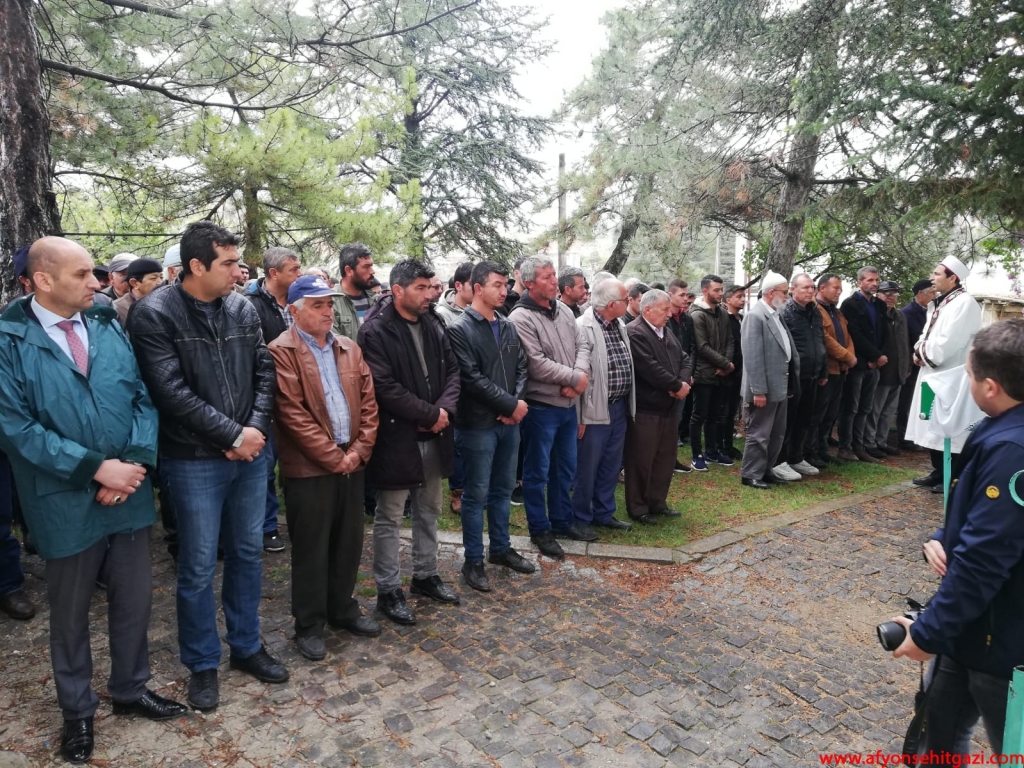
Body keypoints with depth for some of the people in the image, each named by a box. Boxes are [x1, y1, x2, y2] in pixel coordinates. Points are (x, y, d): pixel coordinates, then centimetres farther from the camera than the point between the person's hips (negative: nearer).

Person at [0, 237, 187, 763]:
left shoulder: (109, 327, 3)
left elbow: (143, 399, 1)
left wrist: (135, 463, -13)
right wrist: (96, 468, -19)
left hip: (129, 493, 4)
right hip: (66, 501, -3)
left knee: (135, 598, 16)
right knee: (70, 612, 16)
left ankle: (130, 690, 39)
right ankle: (77, 710, 38)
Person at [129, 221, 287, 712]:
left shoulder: (243, 309, 3)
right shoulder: (154, 315, -12)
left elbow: (264, 372, 4)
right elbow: (172, 392, -18)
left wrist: (255, 429, -10)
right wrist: (233, 435, -16)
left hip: (250, 453, 5)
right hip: (195, 461, -5)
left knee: (248, 553, 15)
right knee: (198, 567, 6)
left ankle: (246, 646, 34)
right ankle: (202, 664, 26)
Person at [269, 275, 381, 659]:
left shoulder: (349, 349, 10)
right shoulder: (282, 352, -9)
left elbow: (368, 402, 8)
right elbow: (292, 414, -16)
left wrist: (359, 450, -4)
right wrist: (332, 457, -14)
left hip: (351, 462, 6)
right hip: (309, 467, -6)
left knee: (349, 543, 15)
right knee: (311, 549, 6)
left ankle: (342, 609, 34)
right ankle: (309, 624, 23)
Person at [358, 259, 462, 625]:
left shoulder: (434, 325, 8)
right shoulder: (376, 331, -14)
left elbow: (452, 370, 7)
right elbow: (384, 388, -21)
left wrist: (445, 409, -11)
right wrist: (430, 414, -16)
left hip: (433, 434, 7)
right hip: (396, 437, -7)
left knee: (428, 510, 18)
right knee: (390, 517, 5)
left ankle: (425, 575, 35)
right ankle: (388, 590, 19)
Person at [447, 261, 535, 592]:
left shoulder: (509, 327, 10)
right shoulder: (460, 329, -12)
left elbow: (521, 368, 10)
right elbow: (472, 379, -18)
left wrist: (517, 403, -8)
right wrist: (511, 404, -15)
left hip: (509, 421, 7)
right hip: (477, 424, -6)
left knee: (503, 489, 17)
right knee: (476, 494, 4)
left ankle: (501, 548, 33)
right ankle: (473, 561, 17)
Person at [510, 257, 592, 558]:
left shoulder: (563, 310, 8)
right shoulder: (521, 318, -16)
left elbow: (582, 346, 5)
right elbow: (537, 364, -23)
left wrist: (580, 375, -14)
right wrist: (575, 378, -16)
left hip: (568, 404, 8)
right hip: (540, 406, -8)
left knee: (565, 467, 19)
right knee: (538, 472, 5)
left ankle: (562, 521, 34)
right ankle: (540, 530, 20)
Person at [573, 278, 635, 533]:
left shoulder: (620, 326, 10)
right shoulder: (583, 328, -16)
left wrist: (629, 405, 14)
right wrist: (580, 417, -17)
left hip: (620, 408, 8)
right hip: (595, 411, -8)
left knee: (611, 467, 17)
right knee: (586, 468, 6)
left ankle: (604, 514, 32)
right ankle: (581, 518, 22)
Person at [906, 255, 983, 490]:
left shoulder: (965, 303, -14)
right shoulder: (939, 303, 16)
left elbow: (948, 342, -22)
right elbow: (928, 335, 18)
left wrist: (924, 355, -9)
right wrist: (920, 351, -3)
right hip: (933, 374, 9)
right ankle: (938, 473, 25)